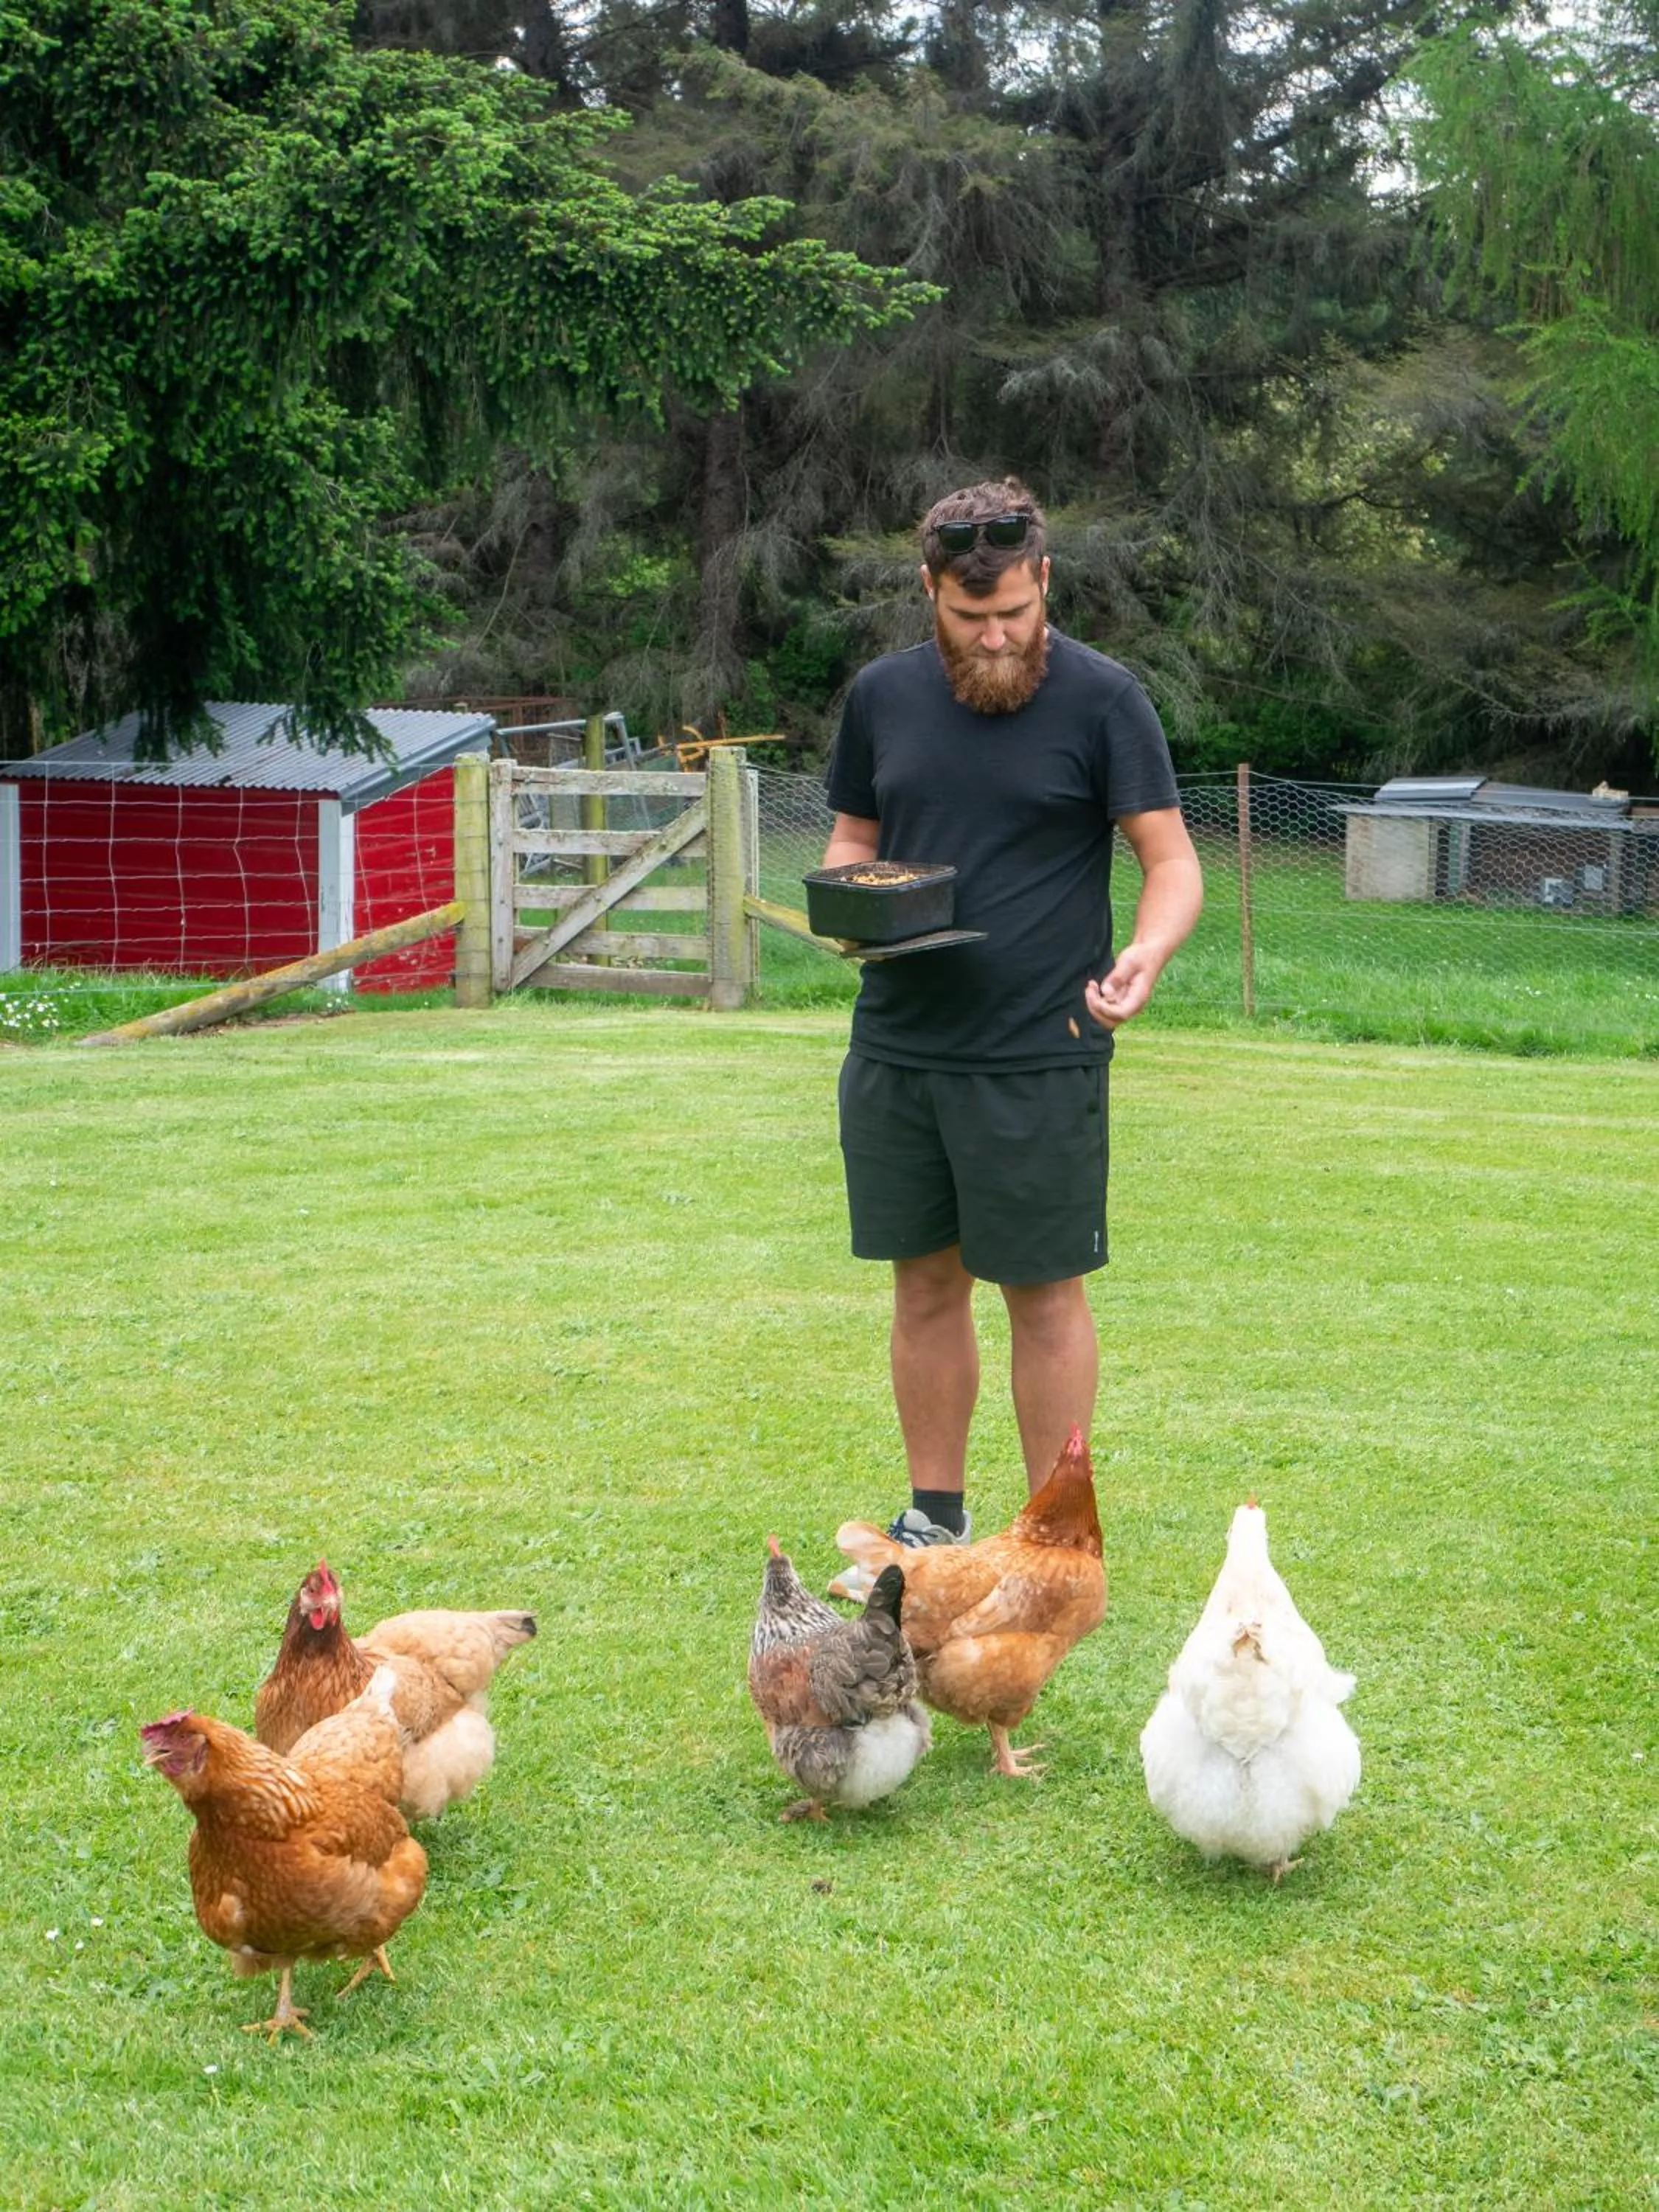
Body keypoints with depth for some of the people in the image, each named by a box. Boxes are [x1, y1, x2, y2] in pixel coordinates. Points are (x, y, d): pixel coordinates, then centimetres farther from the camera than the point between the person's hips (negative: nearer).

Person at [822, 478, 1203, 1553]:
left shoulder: (1101, 697, -4)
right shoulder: (883, 695, 8)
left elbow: (1172, 860, -5)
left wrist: (1147, 952, -26)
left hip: (1040, 1056, -4)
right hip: (895, 1049, 4)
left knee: (1045, 1294, 2)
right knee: (926, 1282, 12)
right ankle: (936, 1517, 25)